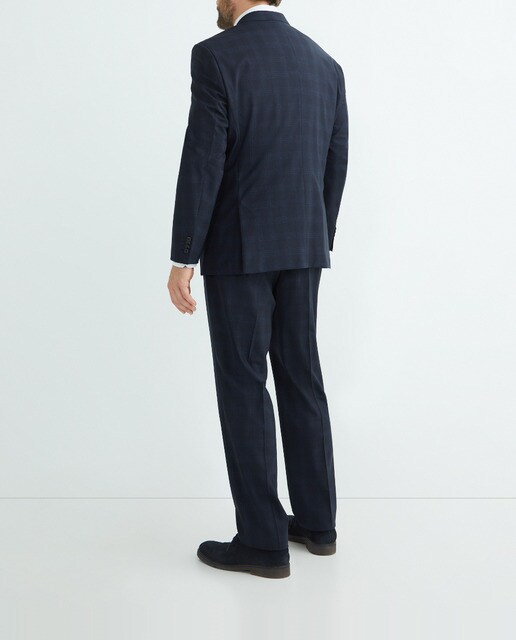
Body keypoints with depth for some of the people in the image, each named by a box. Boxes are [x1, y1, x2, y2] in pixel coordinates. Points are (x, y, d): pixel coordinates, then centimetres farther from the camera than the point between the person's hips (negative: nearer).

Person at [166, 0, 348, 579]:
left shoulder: (216, 56, -11)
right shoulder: (325, 65, 8)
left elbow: (202, 165, -17)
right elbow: (335, 167, 11)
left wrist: (182, 259, -12)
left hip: (237, 247, -6)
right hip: (302, 248, 7)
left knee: (242, 387, 0)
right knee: (300, 377, 13)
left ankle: (263, 541, 5)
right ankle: (316, 521, 21)